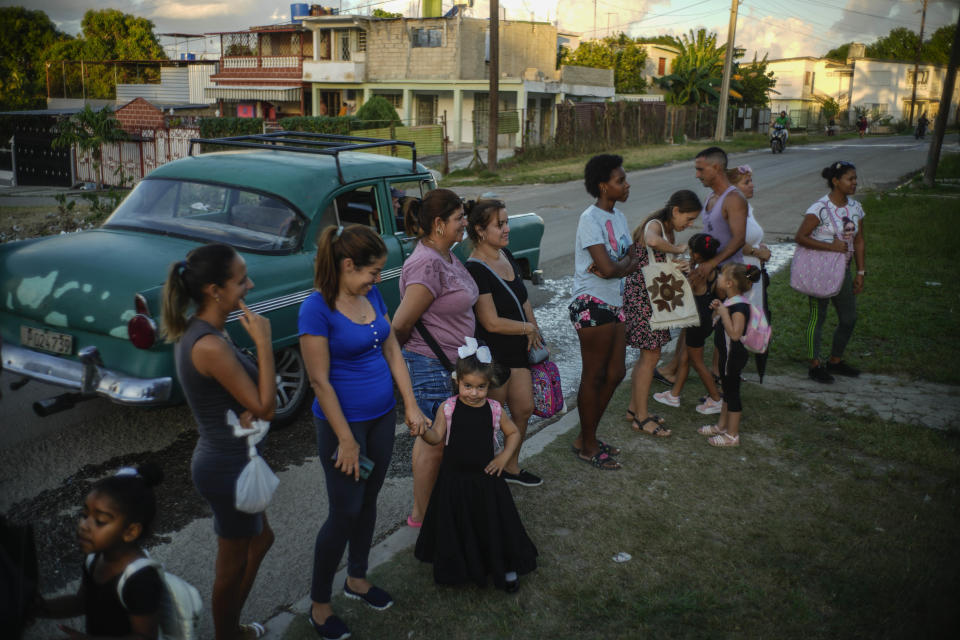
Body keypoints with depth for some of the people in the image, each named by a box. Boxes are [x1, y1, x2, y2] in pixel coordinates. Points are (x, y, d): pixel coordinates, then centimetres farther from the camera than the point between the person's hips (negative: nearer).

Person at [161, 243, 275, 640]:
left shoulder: (193, 331, 1)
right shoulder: (211, 345, -29)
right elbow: (265, 407, -23)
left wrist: (250, 410, -10)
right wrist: (263, 342, -22)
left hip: (220, 460, 10)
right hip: (230, 469, -10)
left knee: (260, 539, 27)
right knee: (234, 563, 13)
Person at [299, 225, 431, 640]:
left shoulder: (372, 295, 2)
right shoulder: (317, 309, -20)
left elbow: (392, 351, 7)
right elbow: (319, 380, -19)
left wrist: (410, 406, 4)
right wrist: (346, 440, -17)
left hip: (382, 416, 7)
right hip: (344, 420, -7)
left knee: (368, 501, 19)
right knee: (345, 512, 3)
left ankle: (357, 578, 40)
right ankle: (319, 603, 22)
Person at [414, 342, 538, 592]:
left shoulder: (494, 409, -5)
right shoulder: (448, 408, -8)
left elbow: (513, 433, 9)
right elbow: (437, 437, -10)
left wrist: (504, 457, -2)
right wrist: (423, 430, -30)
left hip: (485, 477, 1)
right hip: (454, 478, 0)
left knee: (493, 522, 6)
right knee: (456, 524, 8)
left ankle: (506, 567, 26)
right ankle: (459, 565, 31)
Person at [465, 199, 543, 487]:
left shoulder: (505, 255, 4)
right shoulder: (475, 270, -23)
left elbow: (523, 297, 16)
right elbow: (492, 323, -23)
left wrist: (534, 330, 6)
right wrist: (529, 328, -10)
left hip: (517, 348, 9)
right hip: (492, 355, -8)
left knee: (524, 409, 16)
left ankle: (511, 466, 35)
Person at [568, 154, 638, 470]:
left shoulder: (618, 216, 13)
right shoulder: (590, 219, -16)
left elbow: (633, 262, 7)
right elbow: (608, 268, -24)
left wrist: (616, 265, -14)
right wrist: (626, 261, -4)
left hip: (613, 305, 9)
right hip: (592, 306, -9)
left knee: (615, 373, 14)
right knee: (593, 376, 1)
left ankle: (587, 436, 29)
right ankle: (586, 446, 17)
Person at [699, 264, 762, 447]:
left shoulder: (739, 306, -25)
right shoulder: (730, 302, 5)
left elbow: (735, 334, -32)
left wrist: (724, 313, -30)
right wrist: (718, 309, 3)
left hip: (733, 355, -10)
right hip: (727, 354, 10)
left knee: (732, 392, 0)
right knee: (727, 390, 21)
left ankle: (732, 435, 11)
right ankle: (722, 425, 37)